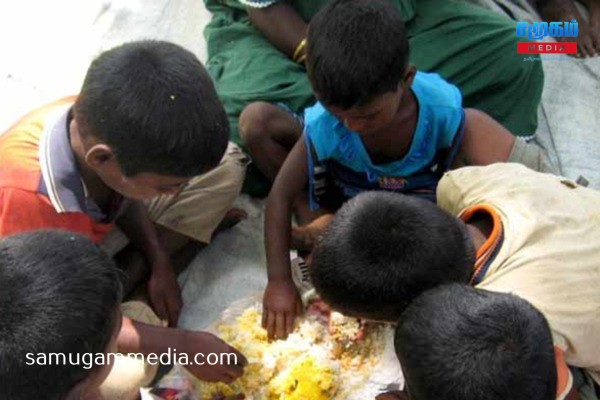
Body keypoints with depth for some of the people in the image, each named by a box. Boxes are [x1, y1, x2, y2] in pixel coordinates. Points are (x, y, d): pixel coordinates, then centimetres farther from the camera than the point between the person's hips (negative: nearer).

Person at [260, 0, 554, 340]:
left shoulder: (441, 109, -37)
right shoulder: (322, 127, -36)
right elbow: (281, 197, -27)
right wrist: (279, 282, -30)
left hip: (424, 187, -1)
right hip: (351, 190, 1)